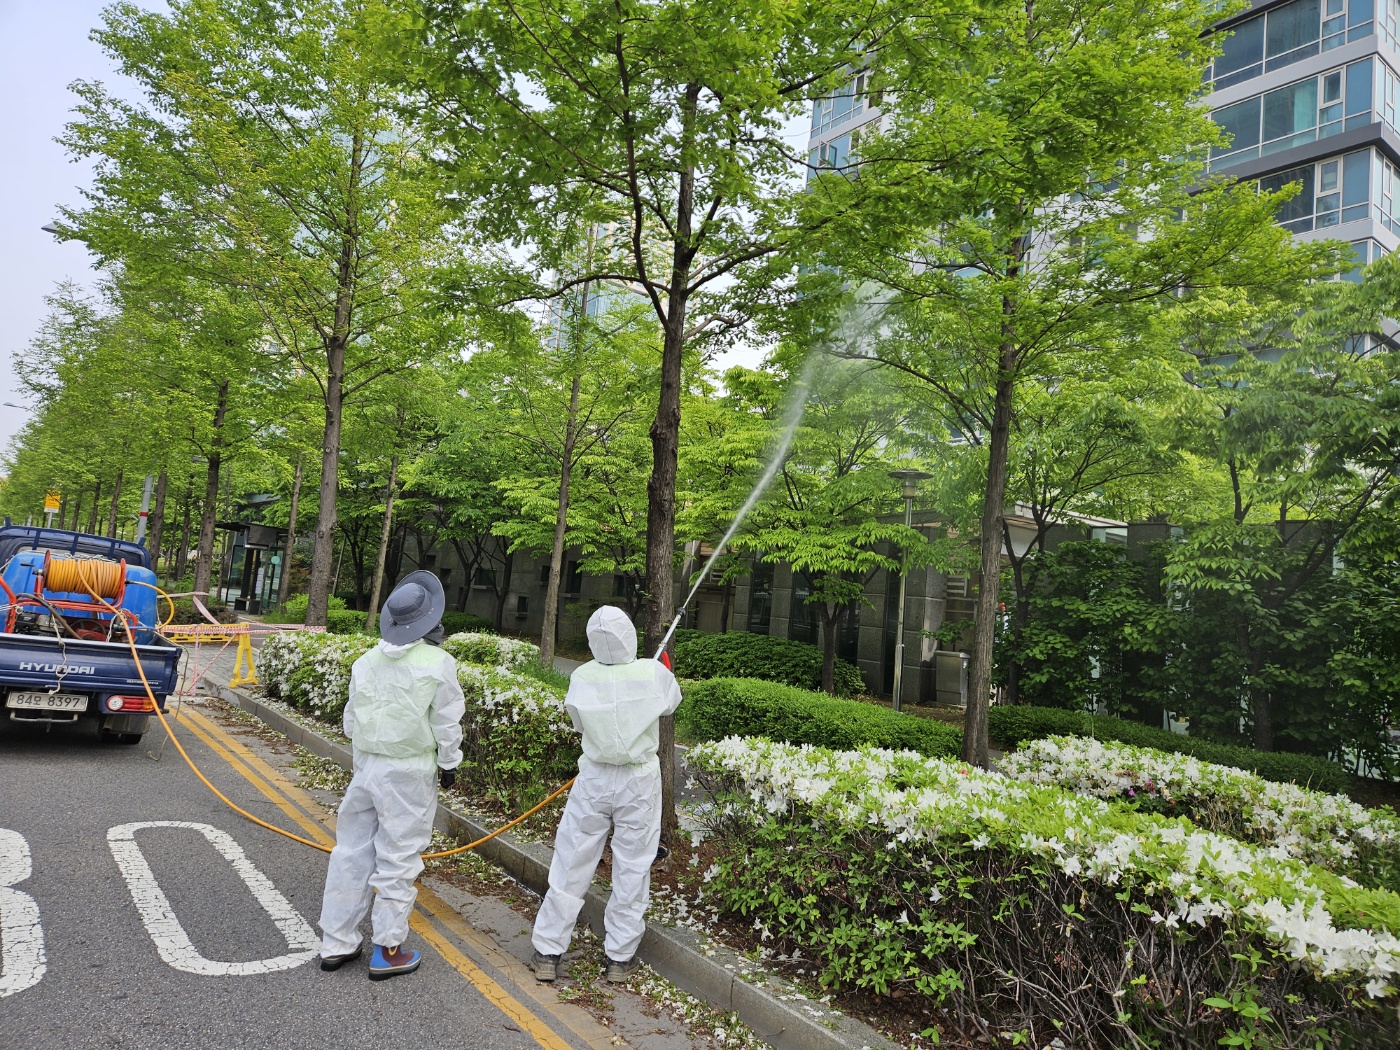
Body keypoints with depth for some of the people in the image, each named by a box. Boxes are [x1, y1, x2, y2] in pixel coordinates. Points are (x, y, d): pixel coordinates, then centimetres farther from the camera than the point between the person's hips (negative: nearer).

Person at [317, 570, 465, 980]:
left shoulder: (367, 661, 4)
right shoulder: (437, 663, -13)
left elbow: (351, 718, 12)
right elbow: (447, 723, -8)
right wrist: (449, 764, 7)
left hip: (366, 765, 5)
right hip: (409, 773, -5)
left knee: (352, 852, 14)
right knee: (397, 861, 4)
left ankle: (337, 942, 24)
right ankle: (388, 951, 13)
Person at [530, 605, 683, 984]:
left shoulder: (582, 678, -13)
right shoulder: (654, 673, -15)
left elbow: (580, 721, 4)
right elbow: (672, 702, 6)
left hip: (593, 780, 1)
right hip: (639, 783, 0)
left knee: (571, 865, 12)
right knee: (632, 869, 12)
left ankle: (547, 952, 22)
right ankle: (621, 957, 24)